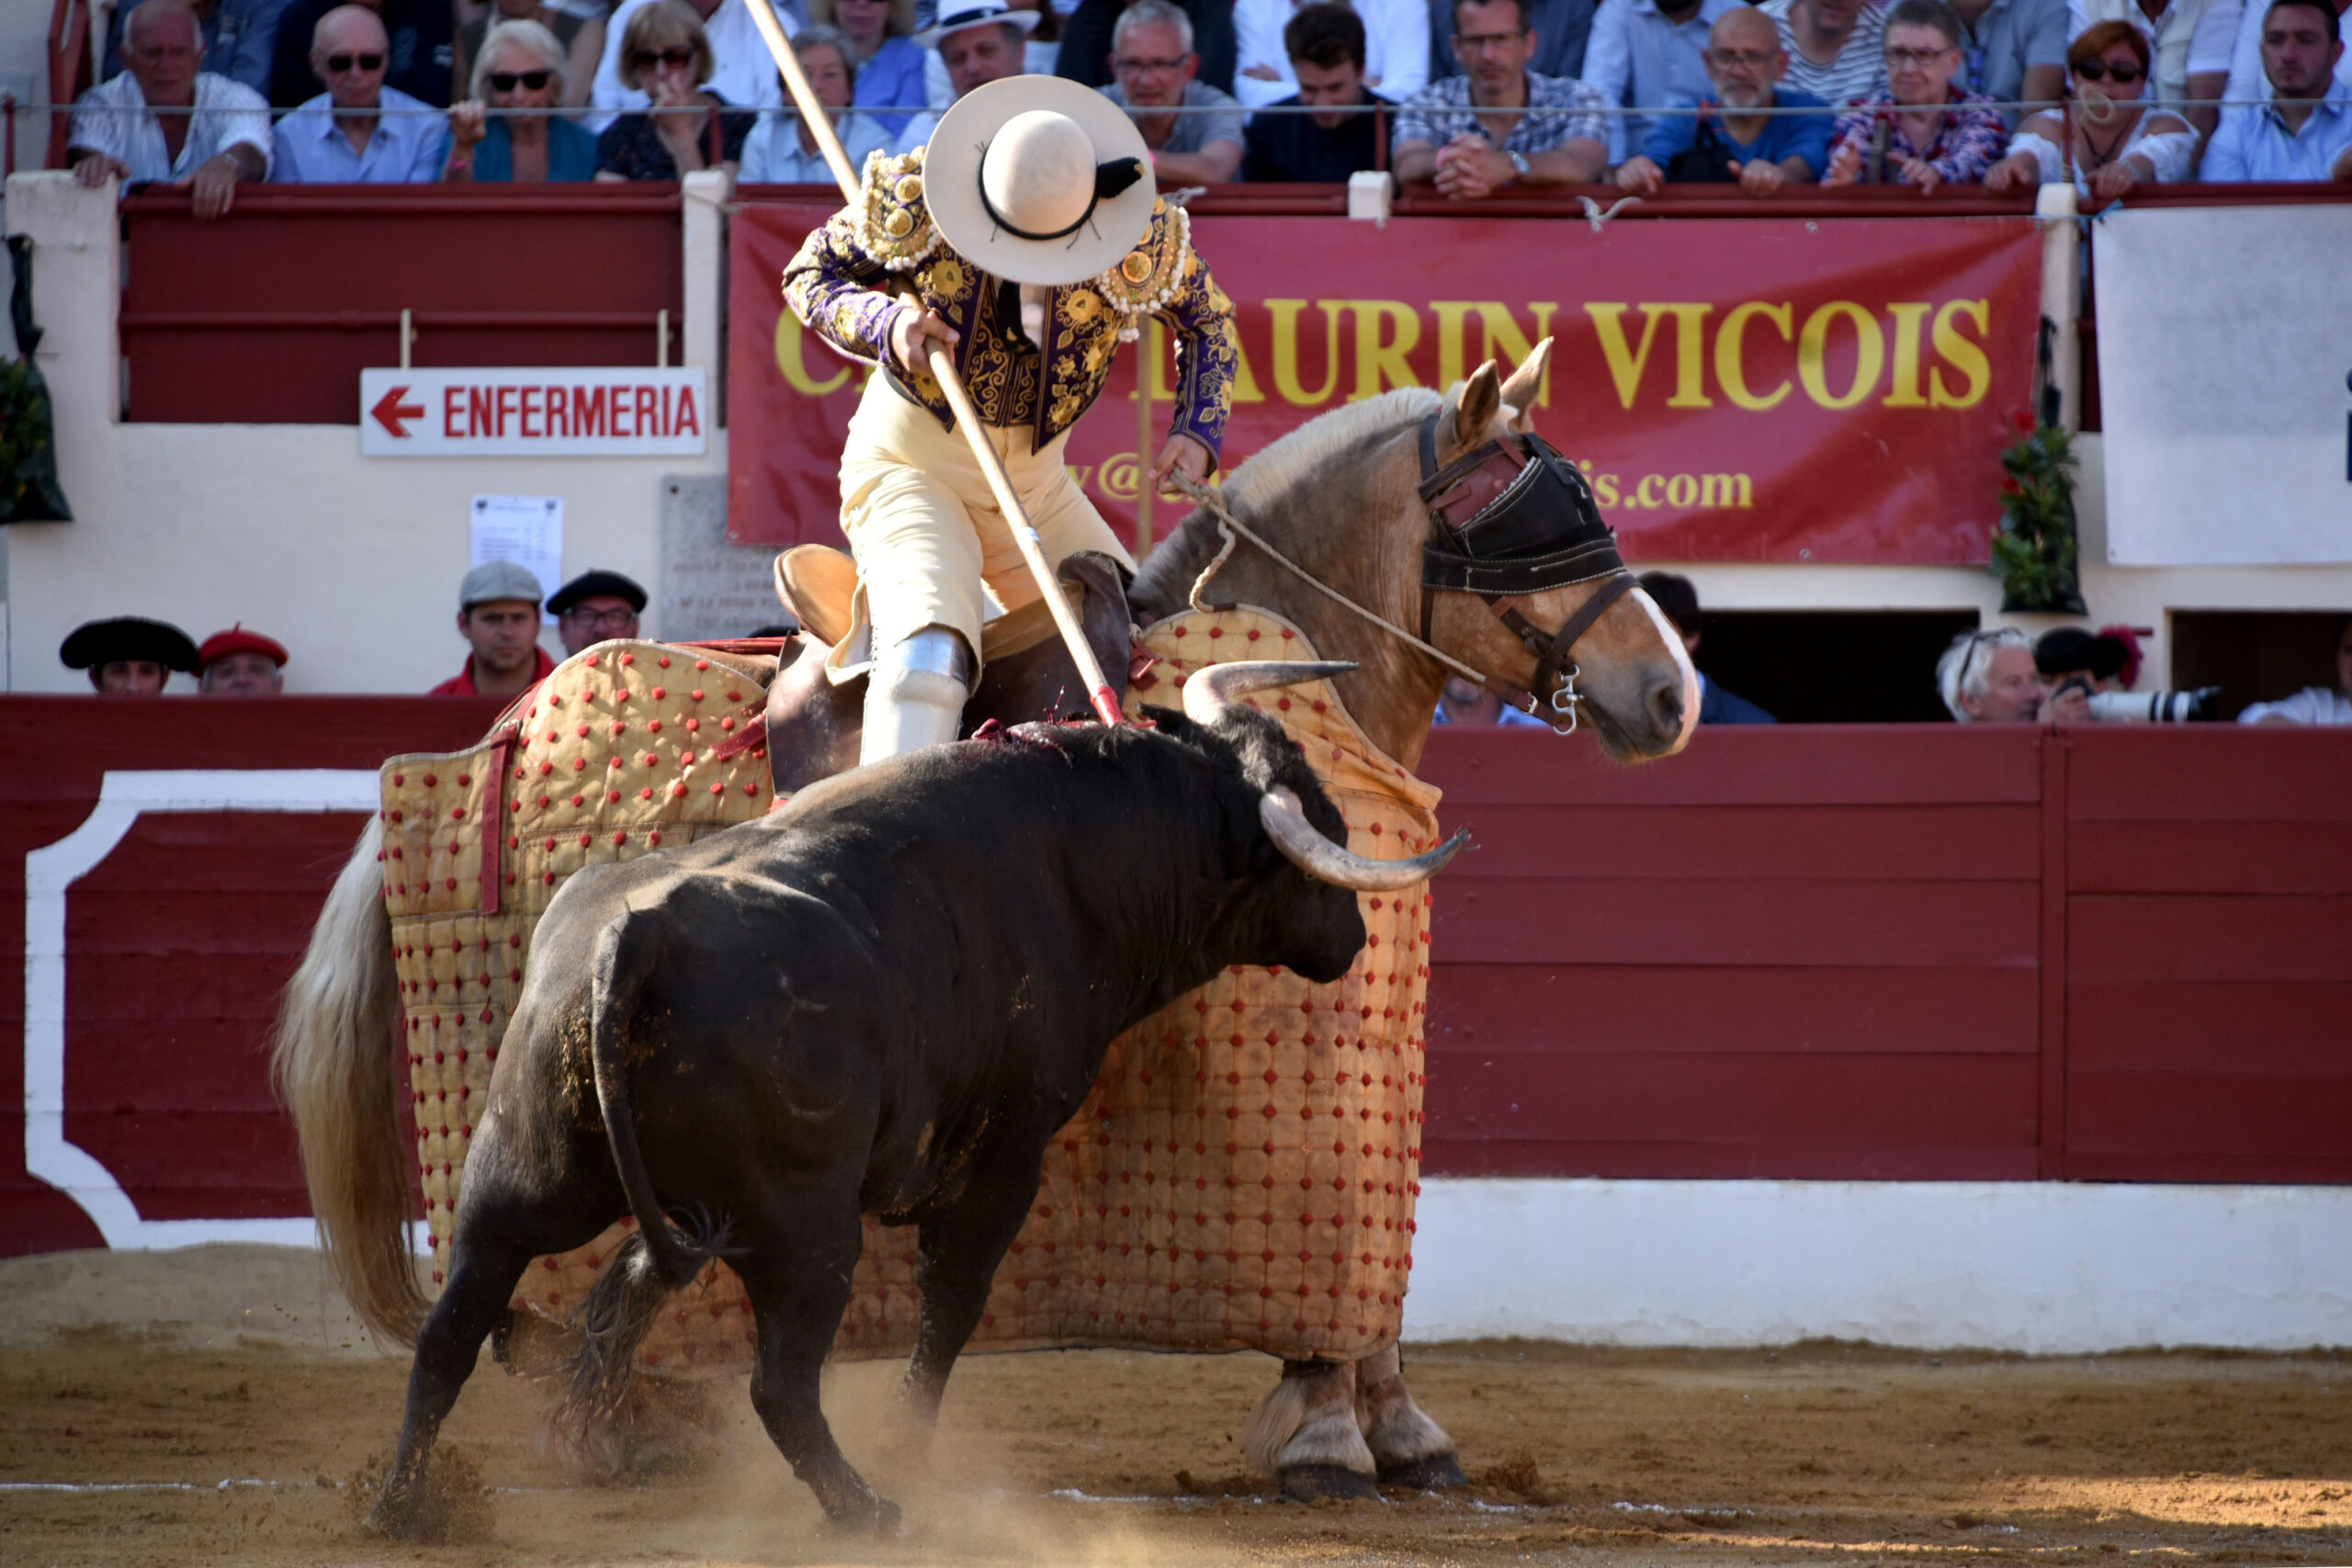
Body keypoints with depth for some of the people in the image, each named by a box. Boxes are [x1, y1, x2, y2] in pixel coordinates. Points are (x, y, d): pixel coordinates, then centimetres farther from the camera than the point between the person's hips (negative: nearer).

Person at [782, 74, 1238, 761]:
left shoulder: (1142, 237, -15)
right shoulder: (910, 198, -19)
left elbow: (1208, 319, 6)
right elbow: (808, 274, -4)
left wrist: (1198, 434, -9)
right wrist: (885, 324, -25)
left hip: (1036, 473, 4)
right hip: (910, 458, -4)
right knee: (930, 649, -28)